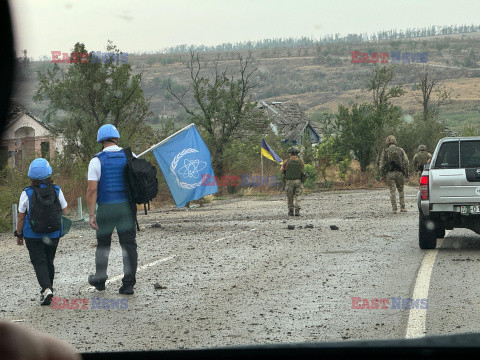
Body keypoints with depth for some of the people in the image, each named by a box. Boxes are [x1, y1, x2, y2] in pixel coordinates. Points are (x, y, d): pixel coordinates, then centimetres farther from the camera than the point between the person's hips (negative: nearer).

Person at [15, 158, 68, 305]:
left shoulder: (27, 193, -13)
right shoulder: (57, 191, -8)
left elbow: (21, 217, -6)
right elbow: (65, 211, 5)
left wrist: (19, 234, 6)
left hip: (33, 236, -3)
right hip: (53, 235, 3)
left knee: (39, 262, 1)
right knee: (49, 262, 18)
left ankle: (46, 289, -20)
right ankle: (48, 290, 29)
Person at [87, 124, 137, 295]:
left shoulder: (97, 161, -6)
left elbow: (92, 190, -11)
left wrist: (91, 215, -8)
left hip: (106, 208, -2)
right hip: (127, 207, 2)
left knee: (103, 244, 15)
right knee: (129, 245, 5)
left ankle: (100, 280, 28)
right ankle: (128, 284, 2)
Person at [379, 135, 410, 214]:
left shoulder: (385, 152, -1)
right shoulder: (401, 150, 3)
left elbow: (382, 164, -2)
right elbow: (406, 162, 2)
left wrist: (382, 175, 2)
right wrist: (406, 173, 8)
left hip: (390, 174, -1)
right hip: (400, 173, 1)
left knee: (392, 191, 1)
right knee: (401, 190, 14)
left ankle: (394, 209, -3)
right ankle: (402, 207, 11)